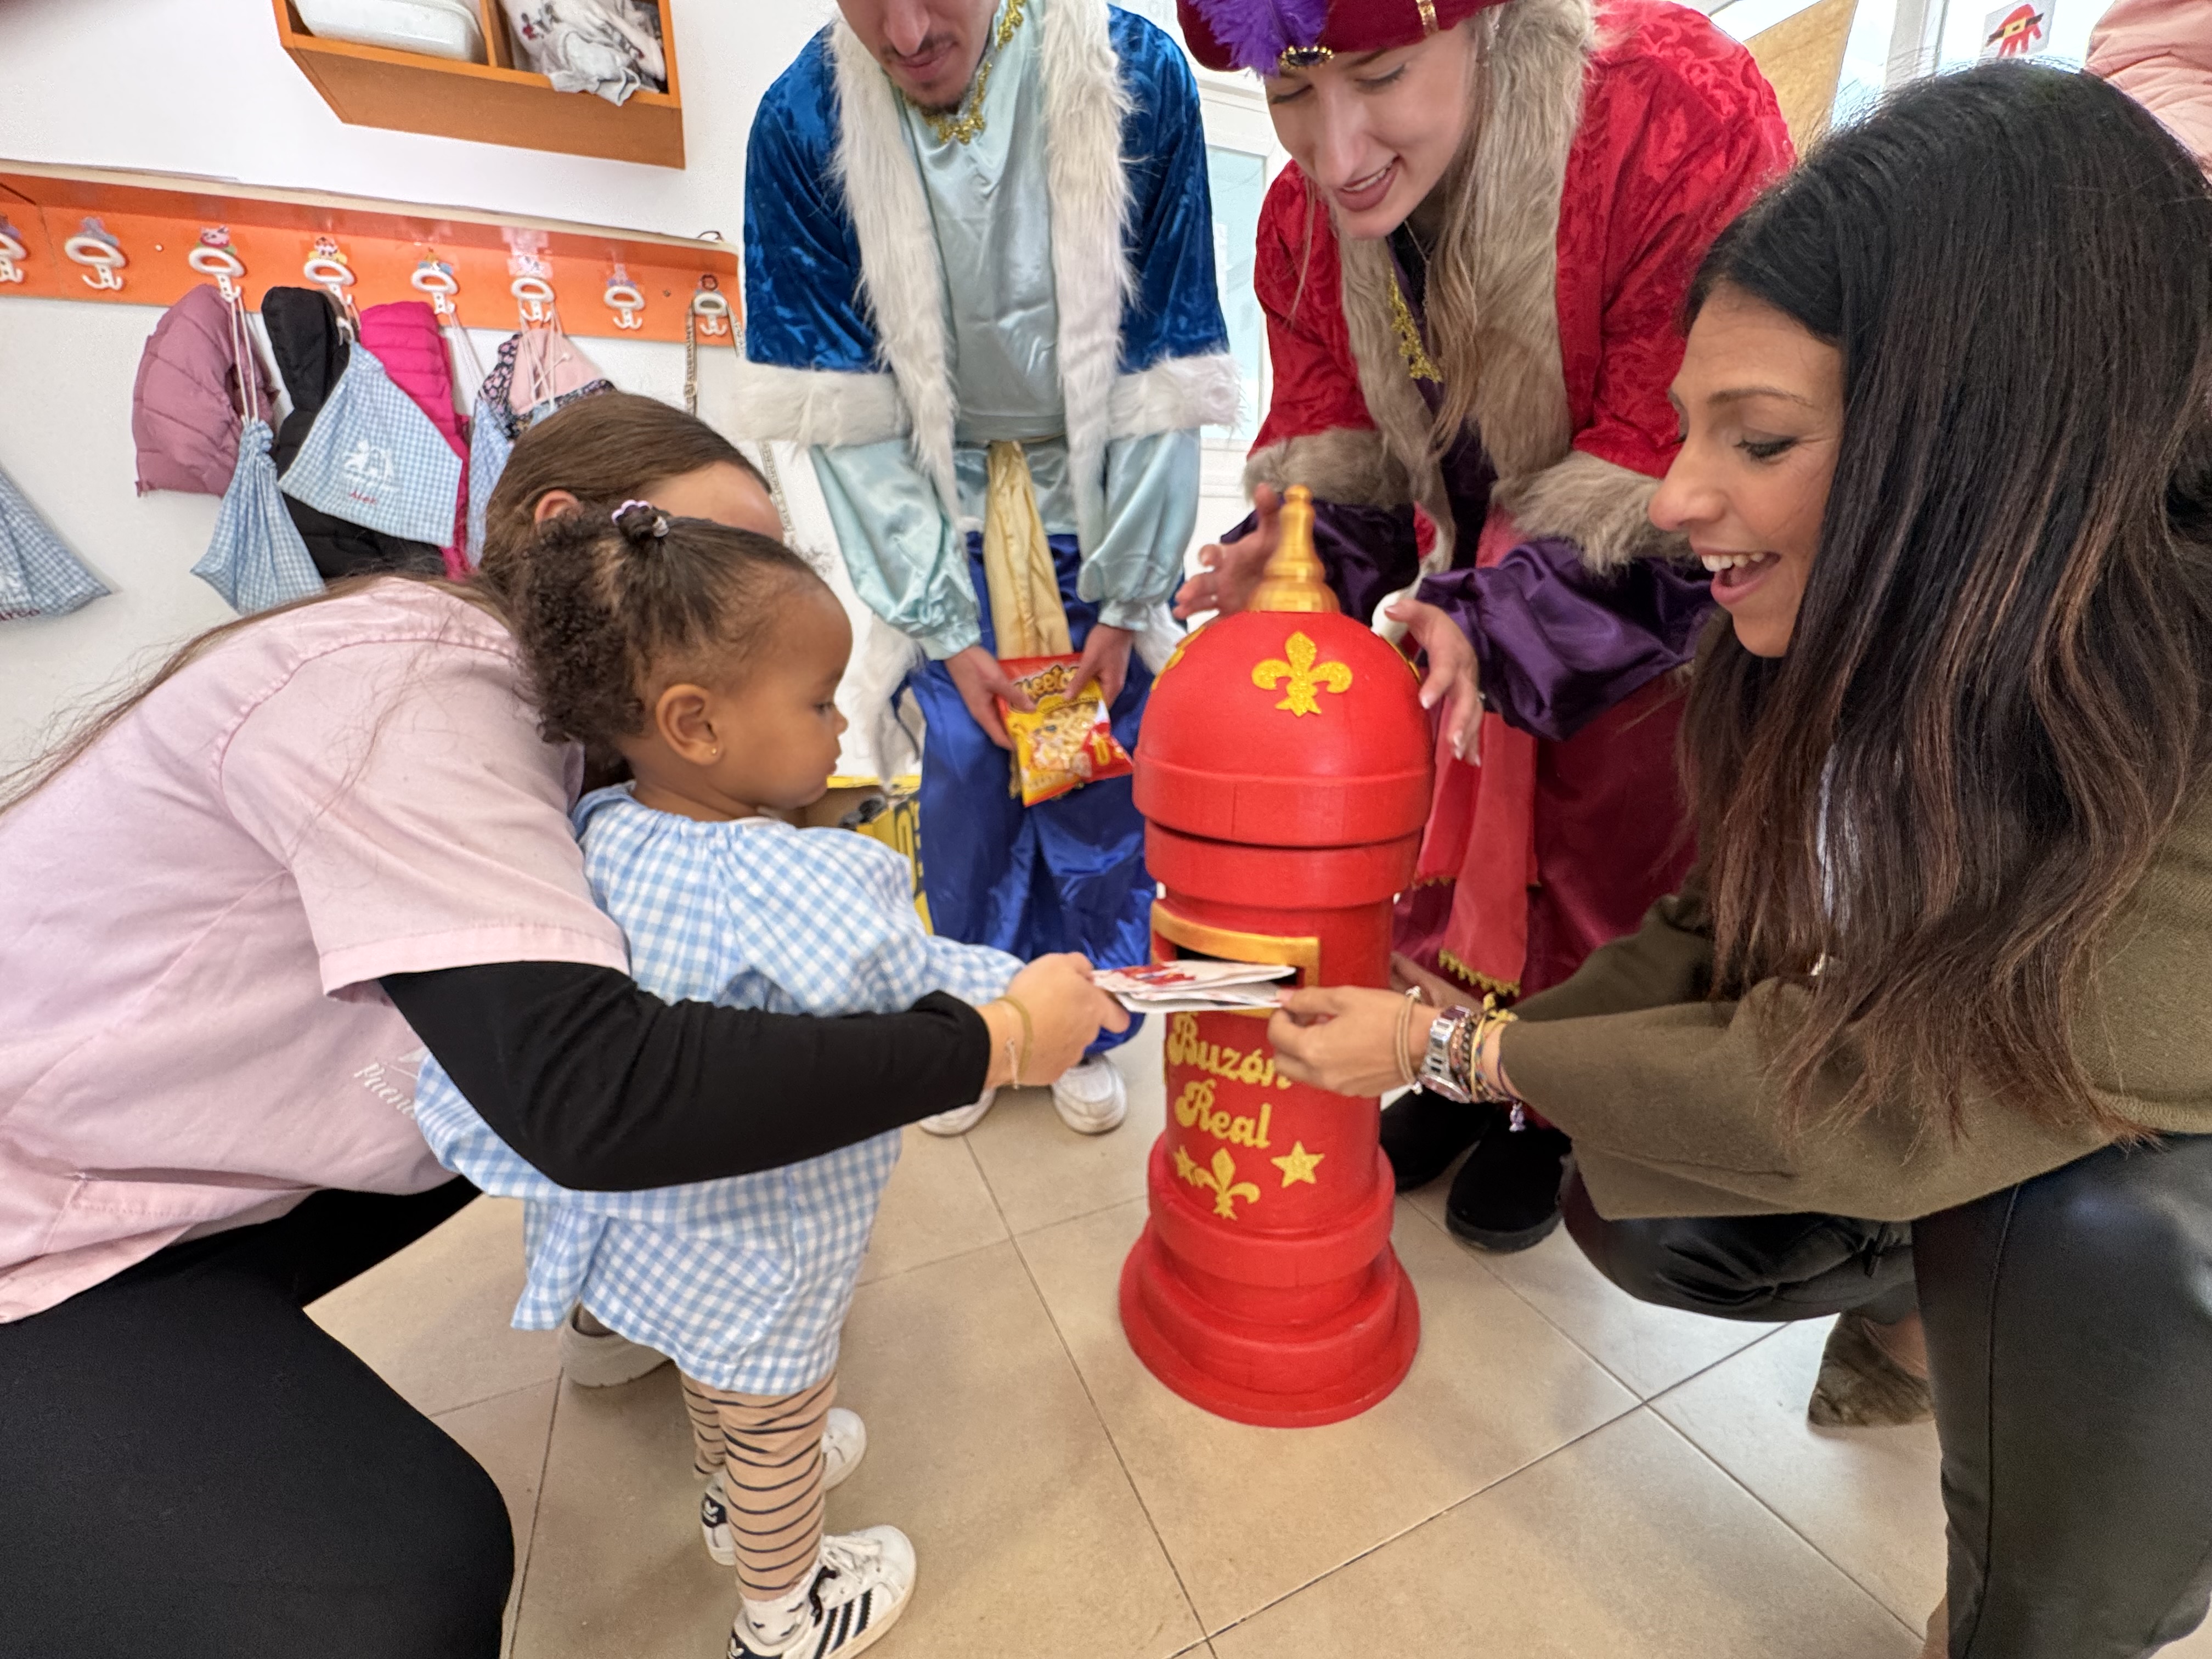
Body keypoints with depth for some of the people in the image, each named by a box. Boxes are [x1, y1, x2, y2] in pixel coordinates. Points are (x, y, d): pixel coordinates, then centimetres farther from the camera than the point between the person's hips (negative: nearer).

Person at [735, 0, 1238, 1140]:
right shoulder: (802, 122, -10)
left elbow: (1163, 379, -11)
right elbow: (844, 411, -9)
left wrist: (1123, 605, -12)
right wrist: (945, 629, -12)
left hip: (1104, 505, 0)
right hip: (946, 515, 1)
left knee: (1102, 786, 0)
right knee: (967, 778, -2)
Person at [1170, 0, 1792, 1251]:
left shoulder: (1688, 126, -29)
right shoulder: (1306, 216, -11)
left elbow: (1684, 478, -28)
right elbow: (1331, 442, -8)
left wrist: (1497, 620, -39)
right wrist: (1292, 552, -28)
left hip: (1664, 584, -4)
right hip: (1480, 557, 5)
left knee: (1611, 849, 7)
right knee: (1455, 814, 12)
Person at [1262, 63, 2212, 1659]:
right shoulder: (1827, 648, -17)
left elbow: (1882, 1106, -36)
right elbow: (1725, 931, -8)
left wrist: (1461, 1048, -28)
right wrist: (1509, 1043, -19)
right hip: (1934, 1144, 5)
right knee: (1635, 1210, -9)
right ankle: (1922, 1310, 23)